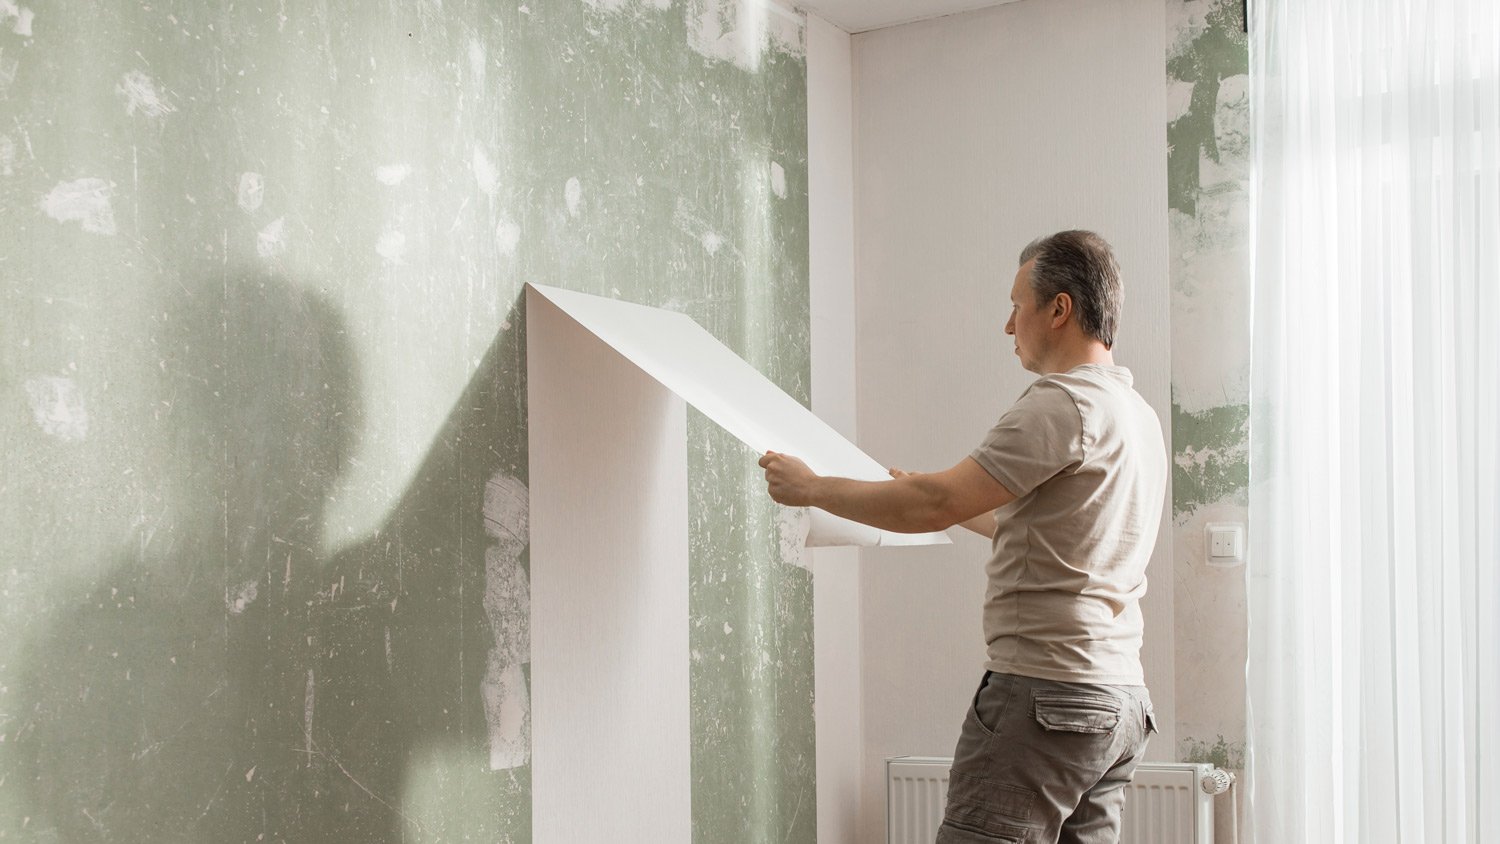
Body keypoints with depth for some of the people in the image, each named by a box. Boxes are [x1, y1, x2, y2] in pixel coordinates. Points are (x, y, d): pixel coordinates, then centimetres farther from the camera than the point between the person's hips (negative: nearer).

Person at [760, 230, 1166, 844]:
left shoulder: (1063, 403, -11)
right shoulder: (1140, 414, 19)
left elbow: (937, 504, -15)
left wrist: (810, 487, -3)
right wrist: (943, 501, 39)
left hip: (1045, 694, -10)